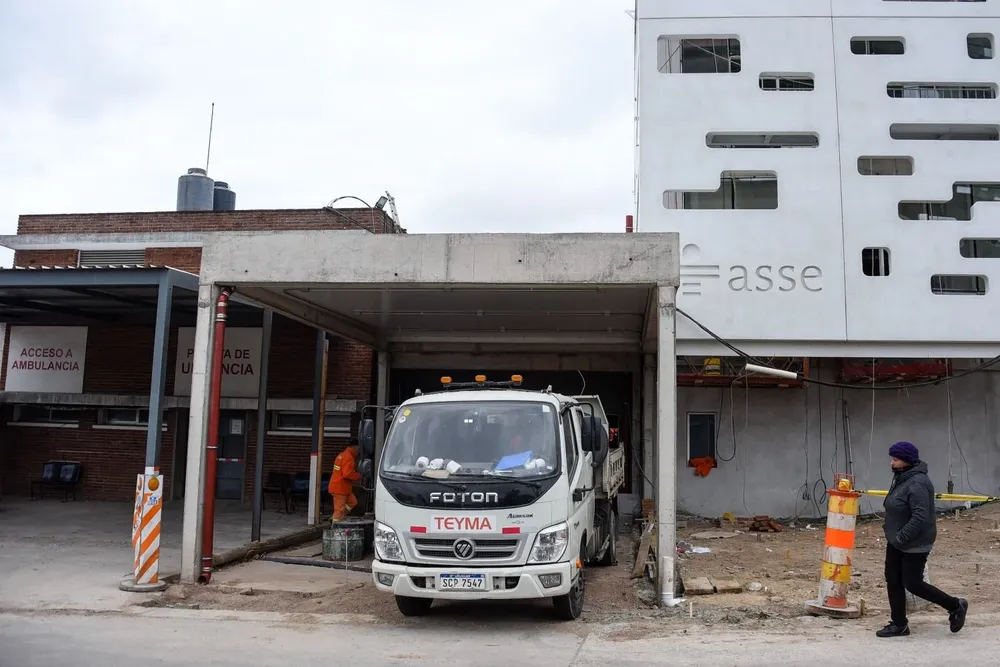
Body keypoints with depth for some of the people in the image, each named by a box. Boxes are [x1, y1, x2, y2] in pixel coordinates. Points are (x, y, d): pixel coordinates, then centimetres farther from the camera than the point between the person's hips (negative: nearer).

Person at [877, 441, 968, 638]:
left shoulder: (917, 484, -24)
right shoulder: (901, 478, 8)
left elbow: (920, 518, -29)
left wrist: (900, 538, -25)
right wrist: (891, 531, 11)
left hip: (914, 545, -9)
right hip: (896, 542, 9)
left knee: (912, 583, 1)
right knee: (893, 581, 10)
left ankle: (956, 606, 21)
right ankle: (899, 624, 20)